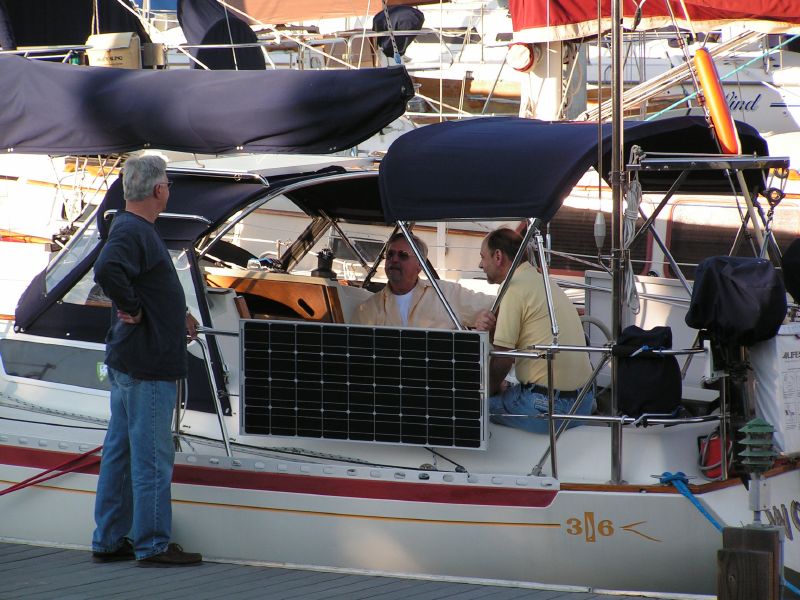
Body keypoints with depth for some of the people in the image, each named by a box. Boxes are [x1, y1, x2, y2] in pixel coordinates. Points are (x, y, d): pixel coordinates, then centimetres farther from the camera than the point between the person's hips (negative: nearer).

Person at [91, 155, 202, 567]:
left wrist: (176, 316, 17)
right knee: (152, 455, -5)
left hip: (127, 362, 11)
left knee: (121, 450, 14)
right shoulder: (132, 232, -17)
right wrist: (132, 309, -22)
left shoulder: (133, 229, 16)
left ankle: (109, 541, 20)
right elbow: (106, 271, -35)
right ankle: (152, 545, 0)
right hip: (147, 364, -11)